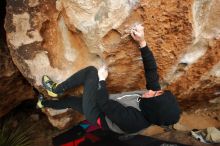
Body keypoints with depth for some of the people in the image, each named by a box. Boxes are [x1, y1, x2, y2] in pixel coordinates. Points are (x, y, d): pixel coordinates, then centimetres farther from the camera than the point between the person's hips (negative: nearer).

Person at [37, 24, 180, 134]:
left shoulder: (131, 119, -38)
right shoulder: (156, 100, -18)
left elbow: (104, 104, -33)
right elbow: (151, 69, -18)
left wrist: (101, 79, -22)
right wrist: (142, 42, -25)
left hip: (96, 113, -7)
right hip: (106, 104, 7)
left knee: (91, 71, -15)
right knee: (71, 100, 24)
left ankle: (56, 89, 4)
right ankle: (44, 103, 50)